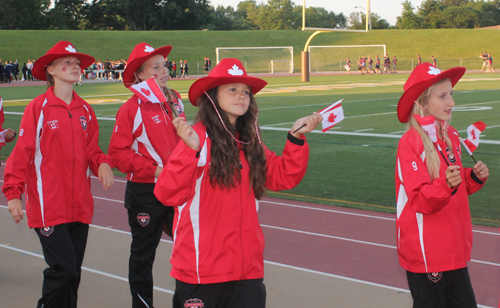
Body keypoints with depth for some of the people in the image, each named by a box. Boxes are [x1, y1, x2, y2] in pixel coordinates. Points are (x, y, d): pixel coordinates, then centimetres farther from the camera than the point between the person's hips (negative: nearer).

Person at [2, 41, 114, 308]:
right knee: (63, 270, -12)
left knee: (73, 273, 9)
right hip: (49, 206, -6)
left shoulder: (85, 110, 10)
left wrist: (102, 164, -5)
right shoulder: (38, 108, -6)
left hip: (80, 206, 6)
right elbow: (22, 152, -7)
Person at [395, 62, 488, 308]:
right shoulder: (410, 142, -15)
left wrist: (474, 177, 0)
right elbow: (420, 201, -20)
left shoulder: (451, 136, 6)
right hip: (426, 255, -7)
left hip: (453, 249, 7)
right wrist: (445, 185, -36)